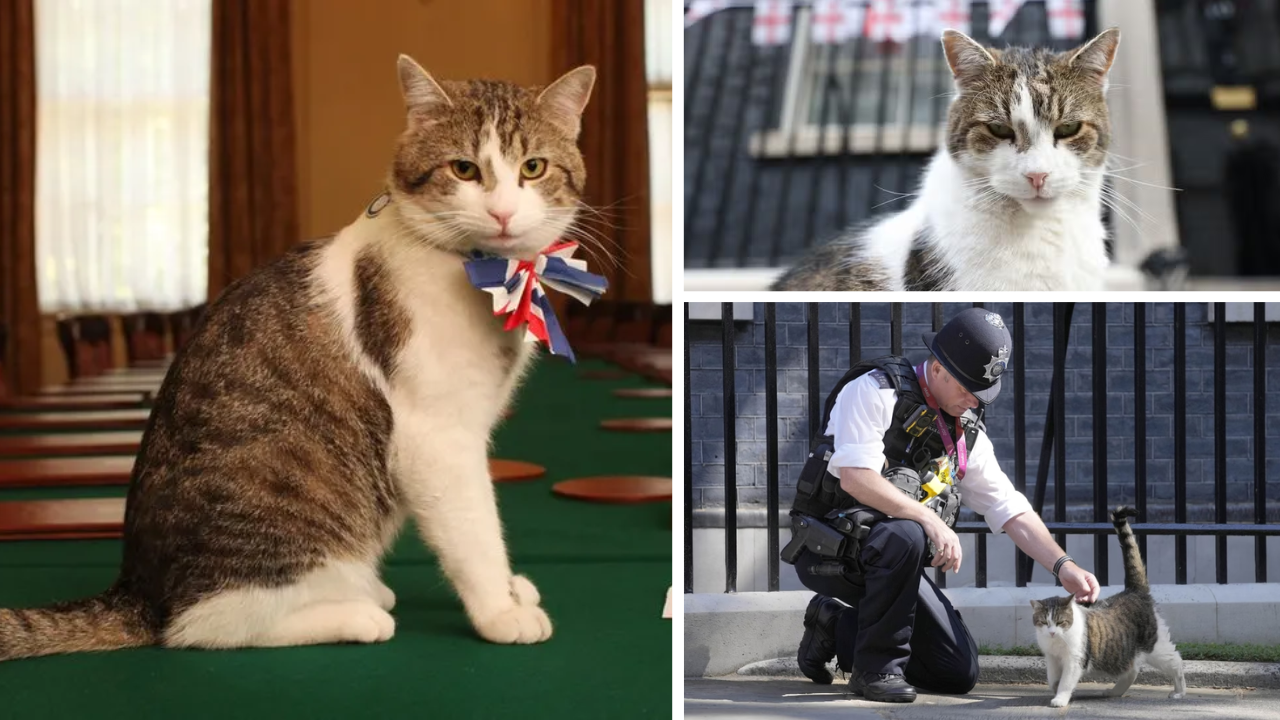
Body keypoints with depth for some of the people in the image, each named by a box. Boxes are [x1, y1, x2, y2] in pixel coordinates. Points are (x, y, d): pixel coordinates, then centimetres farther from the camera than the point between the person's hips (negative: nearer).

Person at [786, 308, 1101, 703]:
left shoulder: (967, 433, 10)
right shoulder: (874, 391, -12)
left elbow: (1012, 510, 9)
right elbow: (854, 477, -25)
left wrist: (1064, 566, -5)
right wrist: (930, 519, -30)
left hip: (887, 560, 7)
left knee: (960, 674, -1)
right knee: (905, 536, -39)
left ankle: (837, 627, 15)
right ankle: (875, 667, -21)